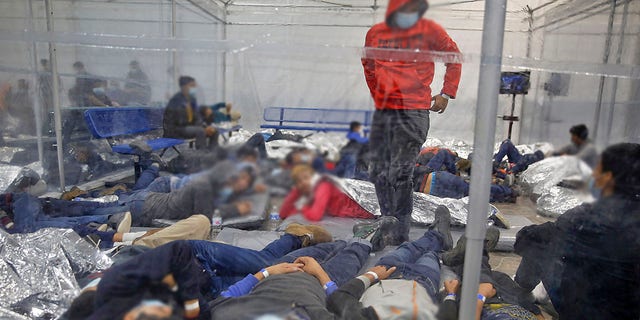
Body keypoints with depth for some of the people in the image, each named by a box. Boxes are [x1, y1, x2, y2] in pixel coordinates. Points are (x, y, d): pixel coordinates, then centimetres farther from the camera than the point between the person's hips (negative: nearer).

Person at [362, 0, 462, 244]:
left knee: (400, 175, -11)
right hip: (382, 112, 4)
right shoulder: (375, 33, 7)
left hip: (413, 112, -4)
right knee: (379, 175, 8)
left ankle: (400, 236, 0)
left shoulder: (429, 30, -1)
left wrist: (446, 94, 7)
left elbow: (454, 58, 11)